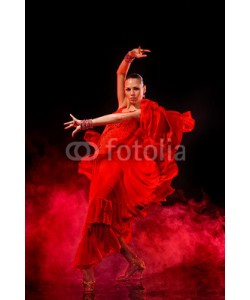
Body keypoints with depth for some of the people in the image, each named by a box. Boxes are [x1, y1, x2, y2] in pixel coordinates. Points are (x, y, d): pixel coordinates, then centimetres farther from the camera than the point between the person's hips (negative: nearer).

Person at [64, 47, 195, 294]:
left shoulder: (145, 111, -5)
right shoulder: (124, 104, 14)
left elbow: (117, 118, -20)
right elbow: (120, 73, 14)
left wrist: (86, 123, -27)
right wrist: (129, 57, -1)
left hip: (119, 168, -8)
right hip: (106, 165, 8)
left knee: (99, 219, -10)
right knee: (103, 219, 9)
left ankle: (87, 271, -1)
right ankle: (134, 262, 19)